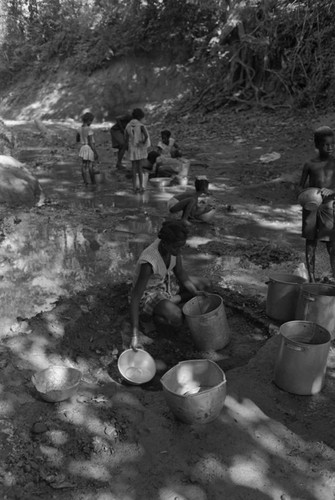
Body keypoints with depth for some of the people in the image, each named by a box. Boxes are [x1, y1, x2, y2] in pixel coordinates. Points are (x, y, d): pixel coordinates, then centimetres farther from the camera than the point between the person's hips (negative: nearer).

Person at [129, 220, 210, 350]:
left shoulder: (173, 245, -18)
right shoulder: (149, 263, -37)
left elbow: (180, 272, -4)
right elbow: (135, 297, -35)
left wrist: (195, 292, -16)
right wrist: (135, 334, -39)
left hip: (165, 283, 7)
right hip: (148, 293, -7)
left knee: (204, 284, 4)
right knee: (176, 319, -32)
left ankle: (170, 303, 1)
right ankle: (158, 316, 0)